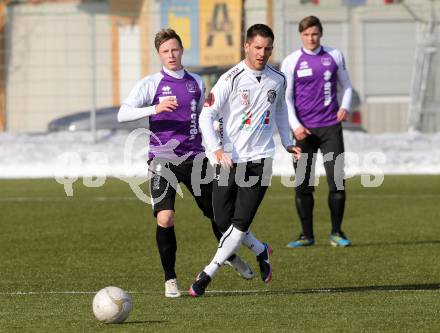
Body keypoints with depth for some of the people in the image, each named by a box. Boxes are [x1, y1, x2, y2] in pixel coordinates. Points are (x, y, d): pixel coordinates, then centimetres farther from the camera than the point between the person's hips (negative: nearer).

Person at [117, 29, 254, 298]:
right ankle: (170, 279, -1)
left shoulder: (196, 83, 10)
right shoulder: (151, 83, -2)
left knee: (217, 212, 11)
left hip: (194, 157, 4)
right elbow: (123, 114, -12)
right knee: (165, 218, -17)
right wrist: (155, 109, -24)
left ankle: (231, 256, 40)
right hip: (163, 161, -3)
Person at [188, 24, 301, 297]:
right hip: (229, 159, -1)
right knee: (224, 221, 1)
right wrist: (216, 149, -25)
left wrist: (287, 143, 25)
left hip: (259, 159, 2)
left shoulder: (278, 80, 6)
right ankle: (262, 251, 29)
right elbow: (207, 115, -12)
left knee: (240, 224, -10)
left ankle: (208, 274, -1)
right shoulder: (231, 79, -8)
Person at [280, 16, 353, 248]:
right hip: (303, 130, -1)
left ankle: (336, 233, 6)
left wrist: (345, 107, -3)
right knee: (303, 185, 0)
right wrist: (295, 126, -12)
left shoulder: (334, 56, 7)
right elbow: (286, 98, 1)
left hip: (330, 127, 1)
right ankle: (307, 235, 10)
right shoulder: (291, 61, 2)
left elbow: (346, 86, 17)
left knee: (337, 181, -6)